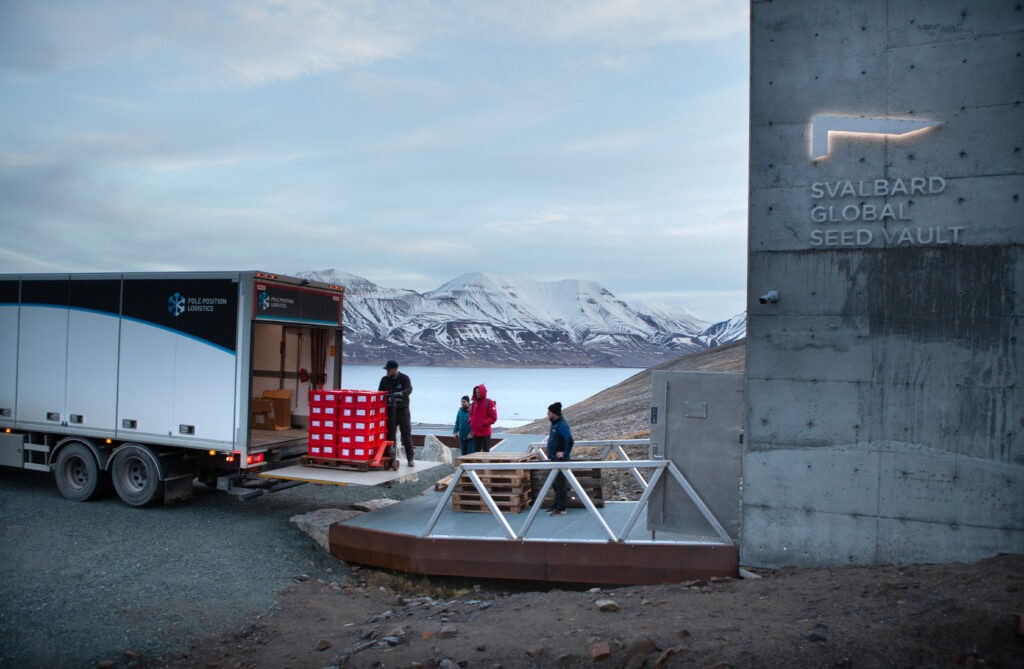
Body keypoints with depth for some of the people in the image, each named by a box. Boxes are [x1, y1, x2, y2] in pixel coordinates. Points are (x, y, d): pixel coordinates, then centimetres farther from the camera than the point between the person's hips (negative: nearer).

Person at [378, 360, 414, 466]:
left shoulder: (404, 378, -4)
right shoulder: (385, 380, 6)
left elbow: (409, 389, -21)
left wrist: (399, 394, -40)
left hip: (403, 410, -3)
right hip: (390, 410, 3)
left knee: (406, 434, -1)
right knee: (390, 434, 1)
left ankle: (410, 458, 5)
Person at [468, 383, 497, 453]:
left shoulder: (489, 403, -8)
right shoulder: (474, 403, 11)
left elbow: (493, 418, -11)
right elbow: (471, 415, 22)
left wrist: (484, 424, -17)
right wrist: (471, 422, 3)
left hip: (485, 433, -6)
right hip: (475, 433, 7)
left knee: (485, 451, -2)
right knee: (476, 452, 10)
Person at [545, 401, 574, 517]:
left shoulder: (562, 425, -19)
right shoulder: (554, 424, 12)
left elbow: (569, 440, -30)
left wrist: (565, 454, -22)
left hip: (560, 459, -10)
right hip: (554, 458, 10)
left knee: (560, 483, -5)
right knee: (555, 483, 16)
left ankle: (561, 508, 0)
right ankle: (556, 505, 25)